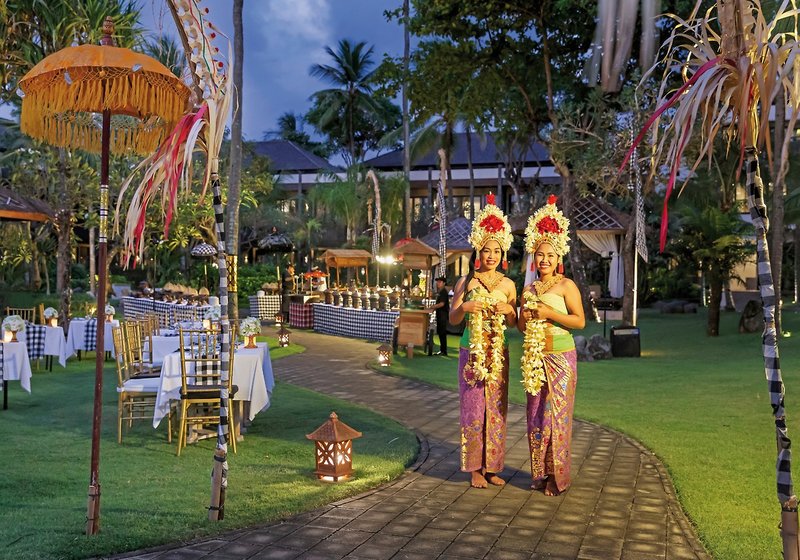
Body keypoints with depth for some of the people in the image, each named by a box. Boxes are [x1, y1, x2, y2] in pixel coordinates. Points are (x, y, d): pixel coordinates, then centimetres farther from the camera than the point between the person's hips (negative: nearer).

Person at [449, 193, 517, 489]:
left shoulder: (507, 284, 6)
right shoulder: (466, 281, 1)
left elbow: (514, 323, 11)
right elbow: (452, 319, 3)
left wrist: (508, 310, -10)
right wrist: (464, 307, -17)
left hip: (498, 353, 2)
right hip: (471, 352, -2)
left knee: (496, 409, 3)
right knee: (473, 408, -2)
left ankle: (492, 467, 13)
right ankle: (475, 468, 6)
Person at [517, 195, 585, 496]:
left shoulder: (566, 285, -3)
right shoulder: (528, 289, 14)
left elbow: (580, 321, -10)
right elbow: (520, 325, 21)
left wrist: (549, 314, -16)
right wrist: (524, 317, -1)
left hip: (560, 357, -6)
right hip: (534, 359, 6)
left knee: (557, 414, -5)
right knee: (535, 415, 7)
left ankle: (558, 477, 3)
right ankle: (540, 473, 16)